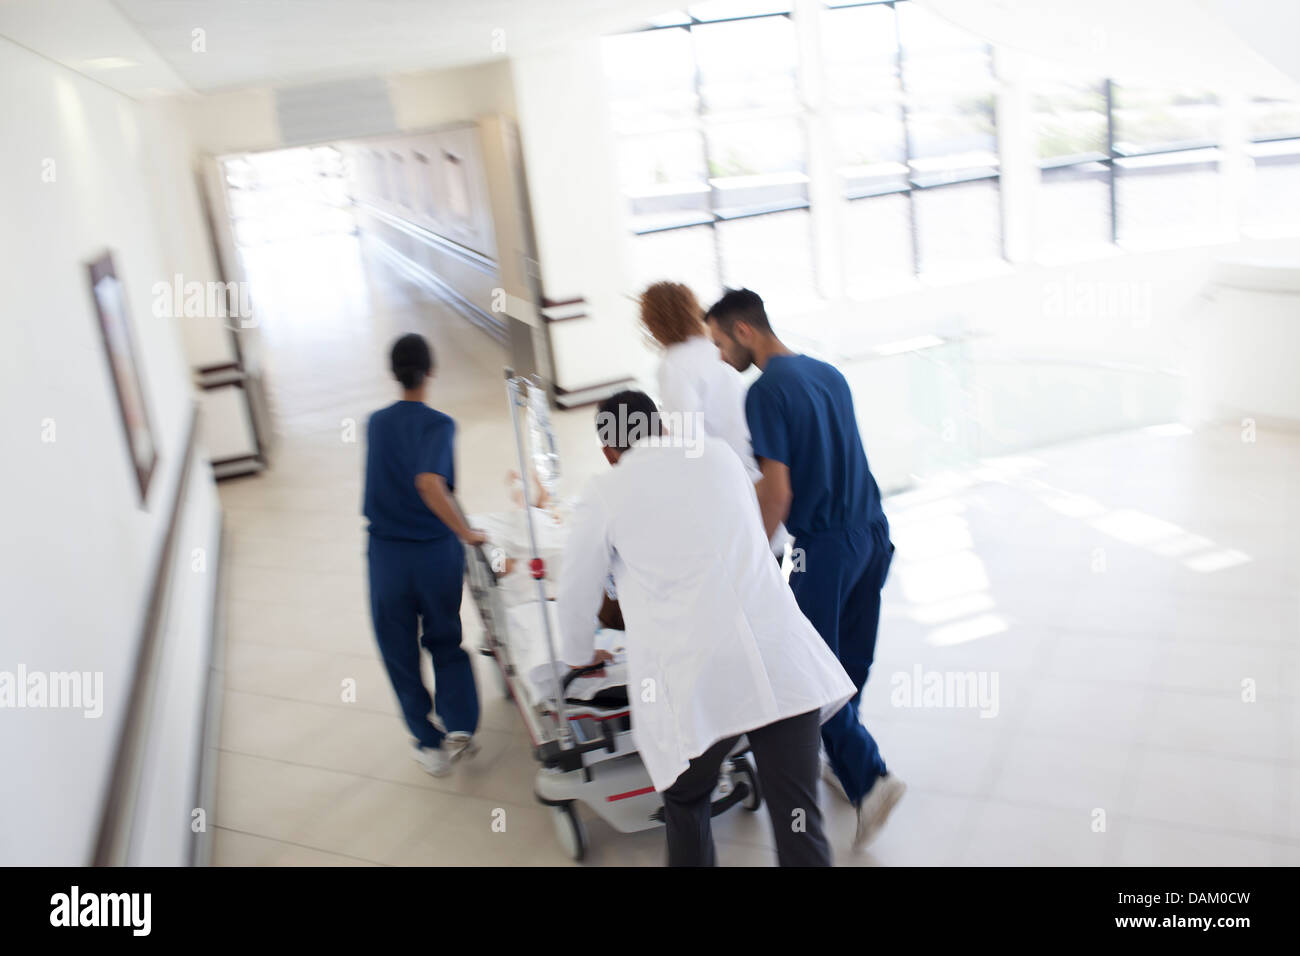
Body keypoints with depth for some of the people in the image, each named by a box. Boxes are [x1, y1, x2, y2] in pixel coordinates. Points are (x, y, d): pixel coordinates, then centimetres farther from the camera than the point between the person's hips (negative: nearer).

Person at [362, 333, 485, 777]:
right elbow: (429, 482, -30)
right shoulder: (439, 424, -12)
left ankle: (430, 744, 18)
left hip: (387, 555, 2)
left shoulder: (375, 423, 3)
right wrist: (466, 531, -20)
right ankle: (459, 726, 4)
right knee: (445, 640, 19)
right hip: (438, 552, -2)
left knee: (400, 650, 14)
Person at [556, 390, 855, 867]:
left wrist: (579, 656, 39)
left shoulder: (603, 494, 8)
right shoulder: (720, 454, 18)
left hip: (698, 683, -2)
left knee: (686, 804, 23)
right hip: (782, 664, 3)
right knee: (799, 823, 6)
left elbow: (576, 593, 19)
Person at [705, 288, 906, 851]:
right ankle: (845, 761, 28)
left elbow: (778, 493, -17)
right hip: (872, 533, 8)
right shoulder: (828, 373, 10)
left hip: (825, 547, -8)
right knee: (851, 663, 17)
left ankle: (867, 777, -4)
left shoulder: (766, 392, -14)